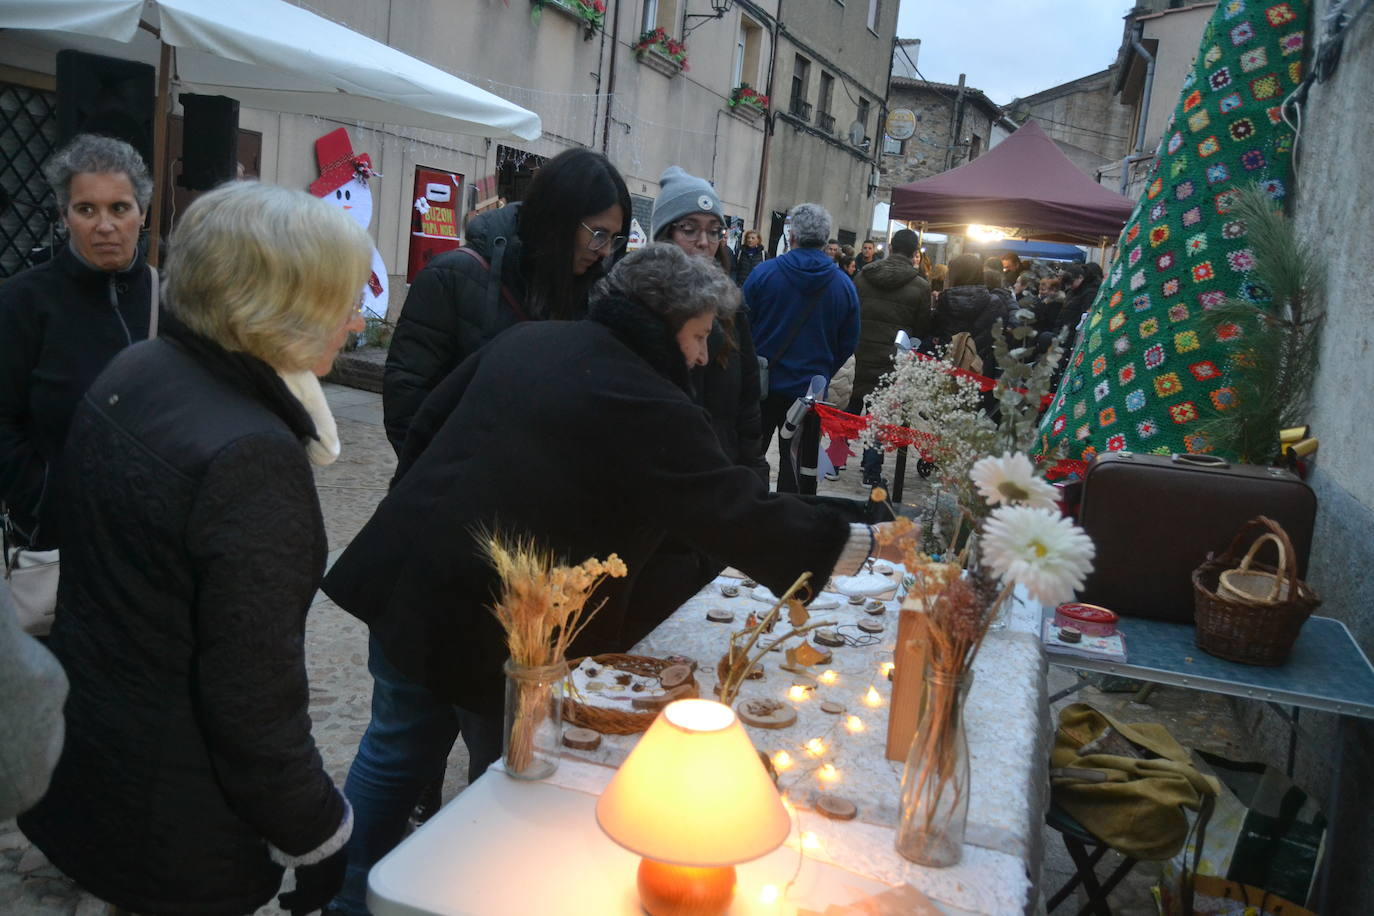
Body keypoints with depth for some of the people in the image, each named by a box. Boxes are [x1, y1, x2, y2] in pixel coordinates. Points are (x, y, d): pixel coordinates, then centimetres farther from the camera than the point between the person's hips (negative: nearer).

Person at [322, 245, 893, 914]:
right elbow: (738, 513, -18)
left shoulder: (527, 339, 5)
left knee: (397, 748, 23)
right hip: (492, 625, -8)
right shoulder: (648, 407, -18)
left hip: (402, 576, 8)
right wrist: (847, 545, -8)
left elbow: (427, 424, 12)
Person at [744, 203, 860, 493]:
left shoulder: (764, 272, -10)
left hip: (762, 384, -1)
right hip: (810, 390, 1)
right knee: (796, 463, 10)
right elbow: (848, 343, 3)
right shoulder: (844, 285, -4)